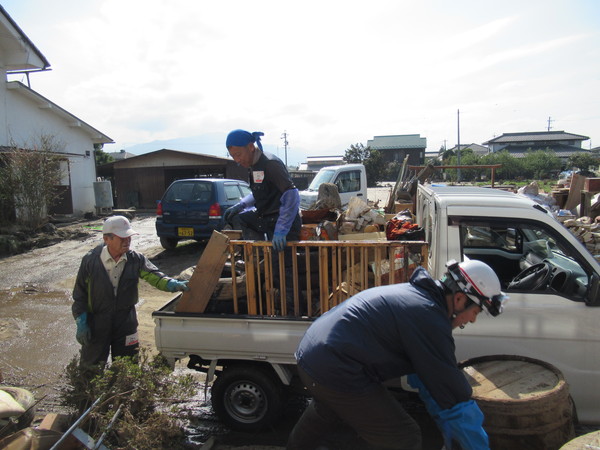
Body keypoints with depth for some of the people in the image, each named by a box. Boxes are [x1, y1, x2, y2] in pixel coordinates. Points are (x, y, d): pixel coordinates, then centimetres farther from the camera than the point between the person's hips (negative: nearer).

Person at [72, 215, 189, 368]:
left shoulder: (136, 259, -10)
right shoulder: (90, 260, -13)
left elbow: (154, 275, -21)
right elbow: (80, 294, -5)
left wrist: (173, 284, -41)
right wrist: (81, 324, -7)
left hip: (126, 322, 2)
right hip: (96, 323, -1)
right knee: (92, 368, 16)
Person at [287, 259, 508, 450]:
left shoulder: (415, 293, 11)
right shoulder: (430, 318, -19)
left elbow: (425, 374, 19)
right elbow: (456, 398, -13)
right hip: (334, 371, -10)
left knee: (326, 409, 38)